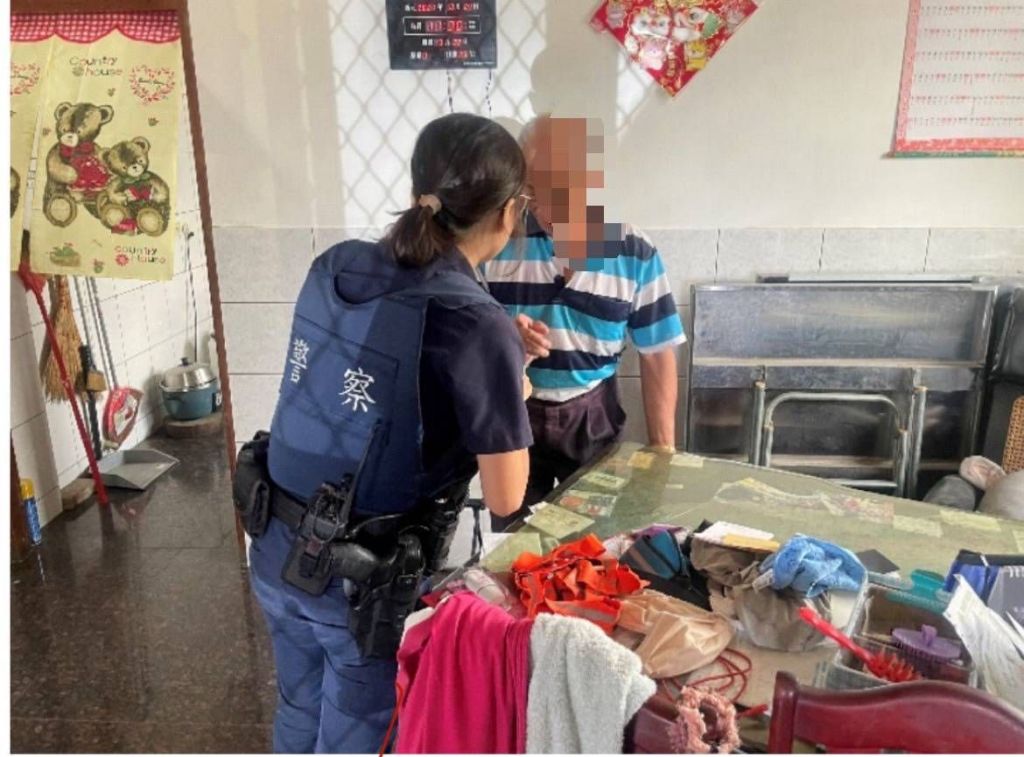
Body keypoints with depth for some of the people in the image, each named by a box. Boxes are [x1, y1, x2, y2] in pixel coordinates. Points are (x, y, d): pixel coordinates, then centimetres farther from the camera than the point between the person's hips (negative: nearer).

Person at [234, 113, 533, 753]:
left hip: (276, 551, 6)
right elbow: (505, 499, -15)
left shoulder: (335, 267, -5)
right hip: (365, 580, -5)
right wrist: (511, 393, 2)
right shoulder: (480, 327, -22)